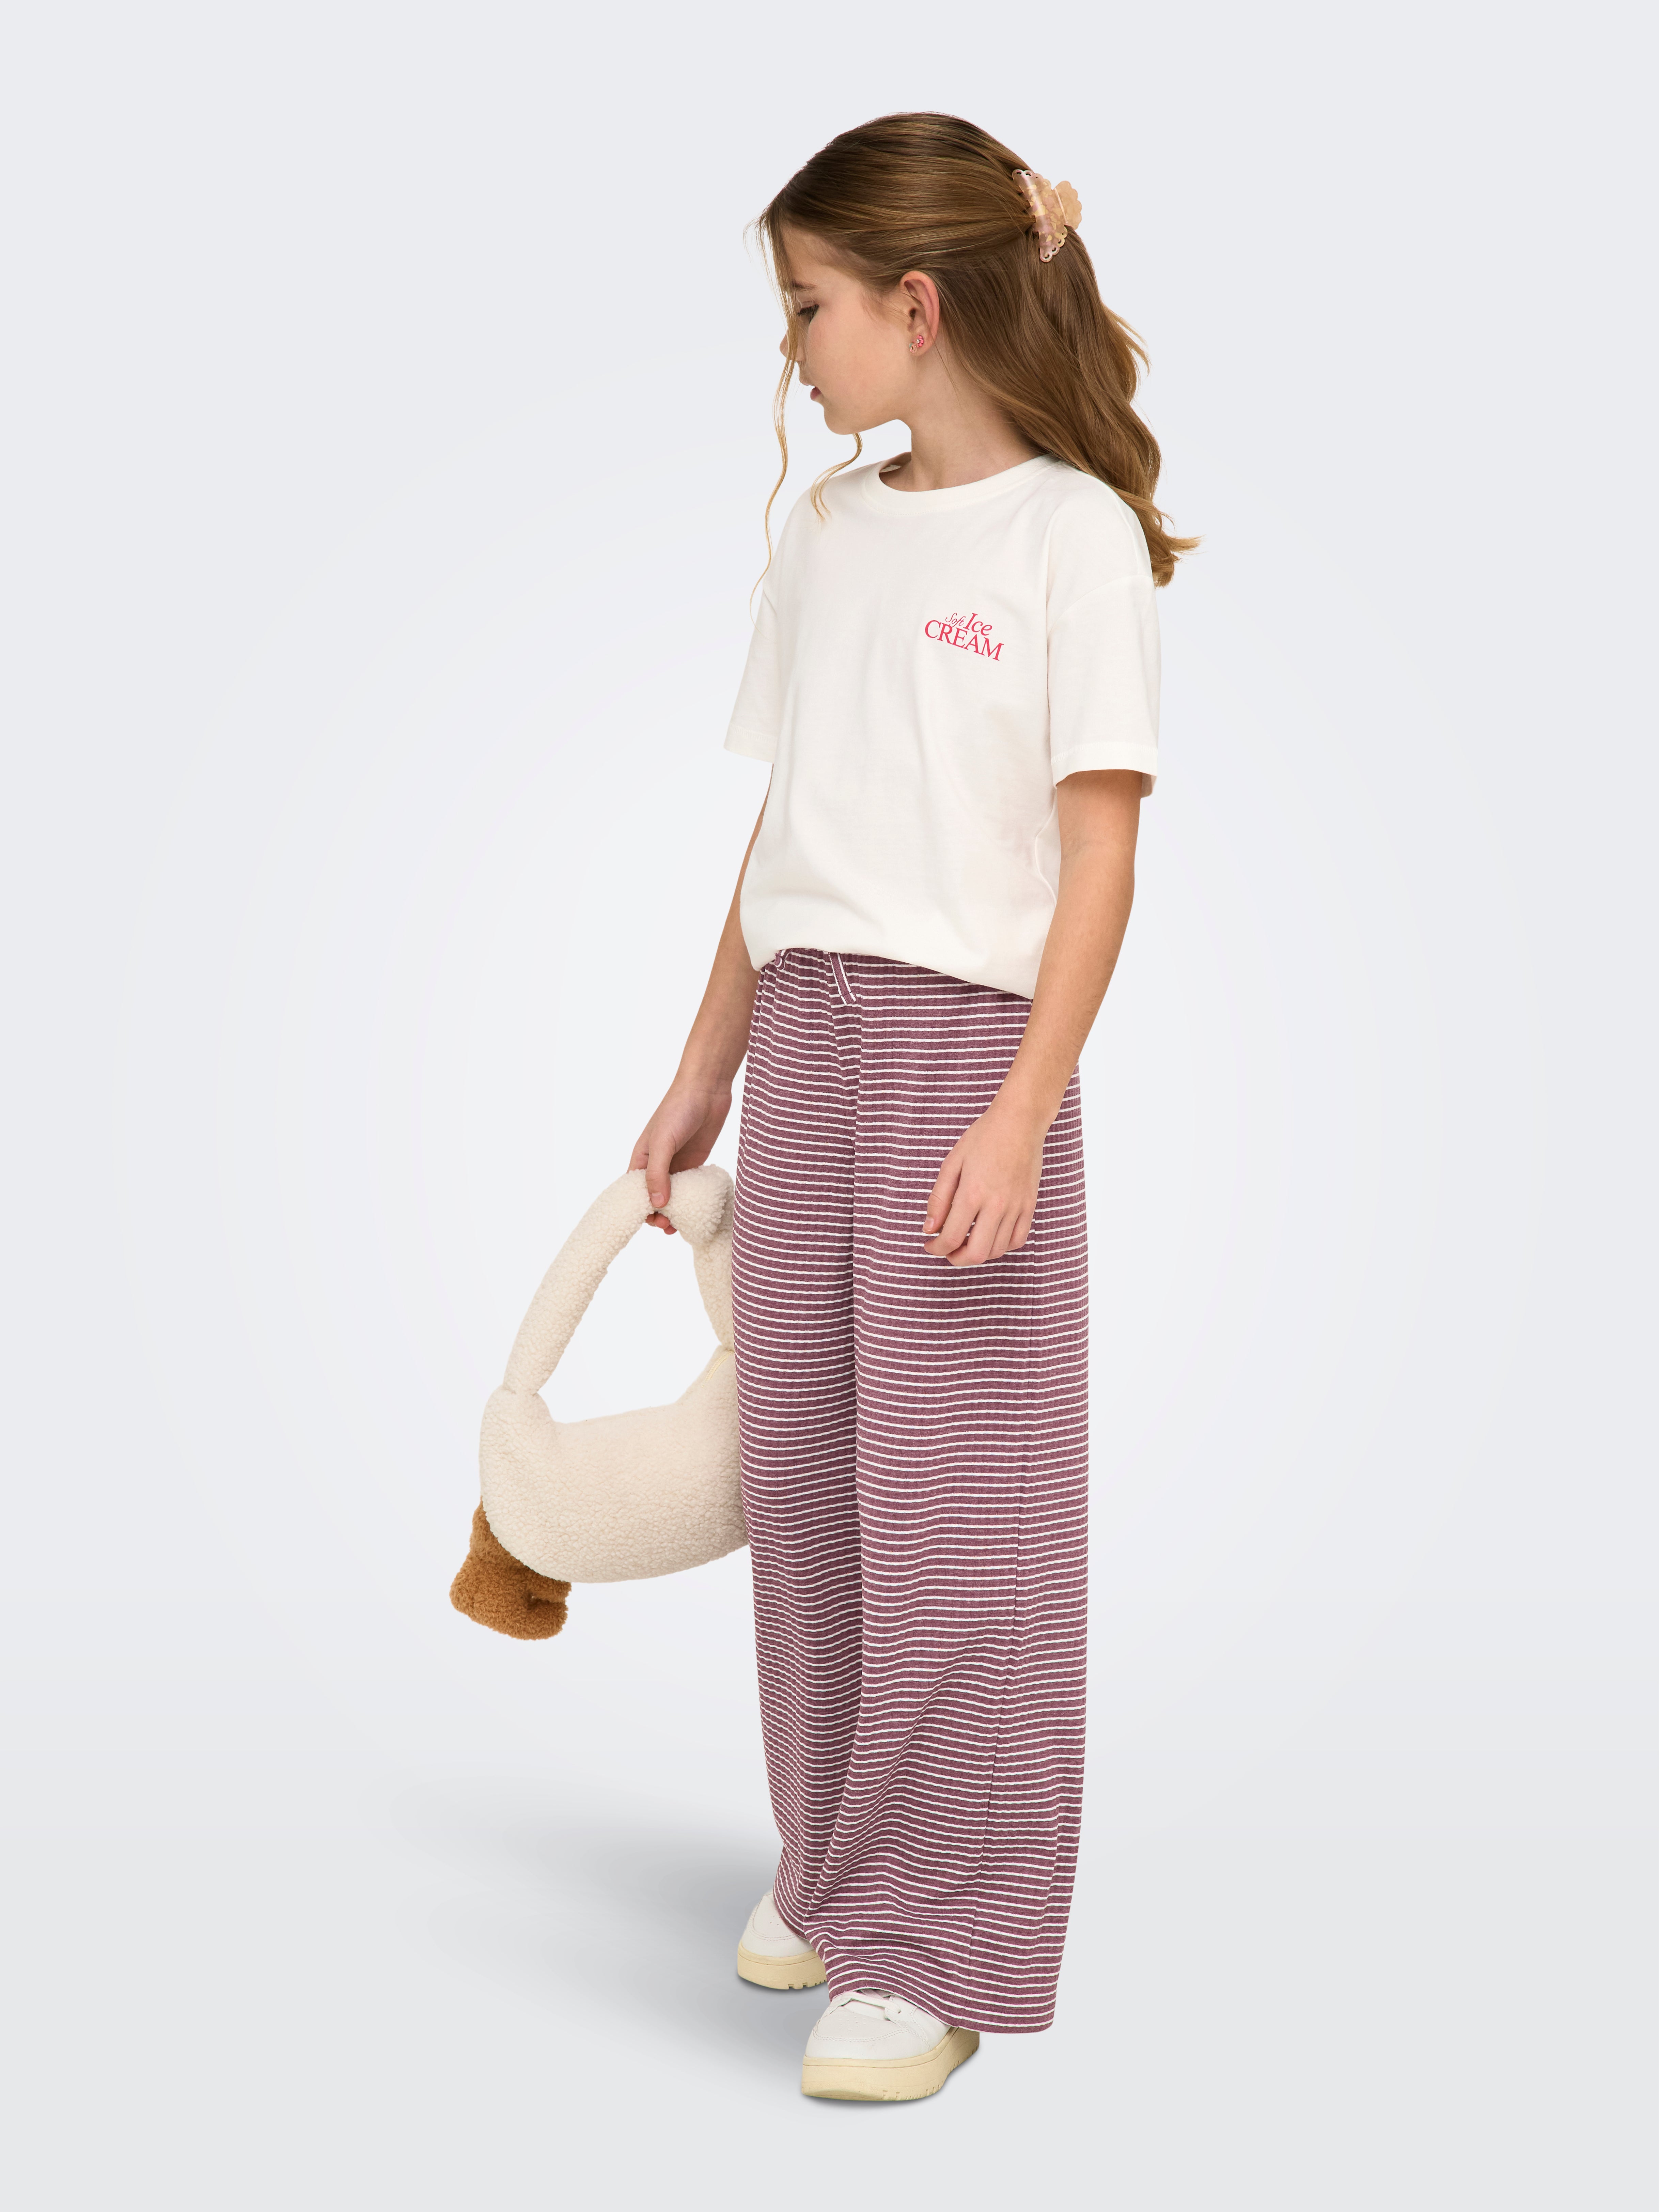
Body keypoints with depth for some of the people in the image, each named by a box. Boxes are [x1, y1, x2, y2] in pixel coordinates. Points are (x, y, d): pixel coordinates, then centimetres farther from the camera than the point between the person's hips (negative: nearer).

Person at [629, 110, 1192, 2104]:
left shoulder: (1070, 531, -6)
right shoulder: (824, 534, 13)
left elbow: (1099, 848, -10)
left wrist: (1019, 1115, -18)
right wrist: (707, 1073, 16)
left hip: (968, 1045, -6)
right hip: (807, 1042, 6)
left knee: (950, 1506, -2)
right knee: (804, 1478, 10)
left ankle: (931, 1954, 9)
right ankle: (833, 1871, 27)